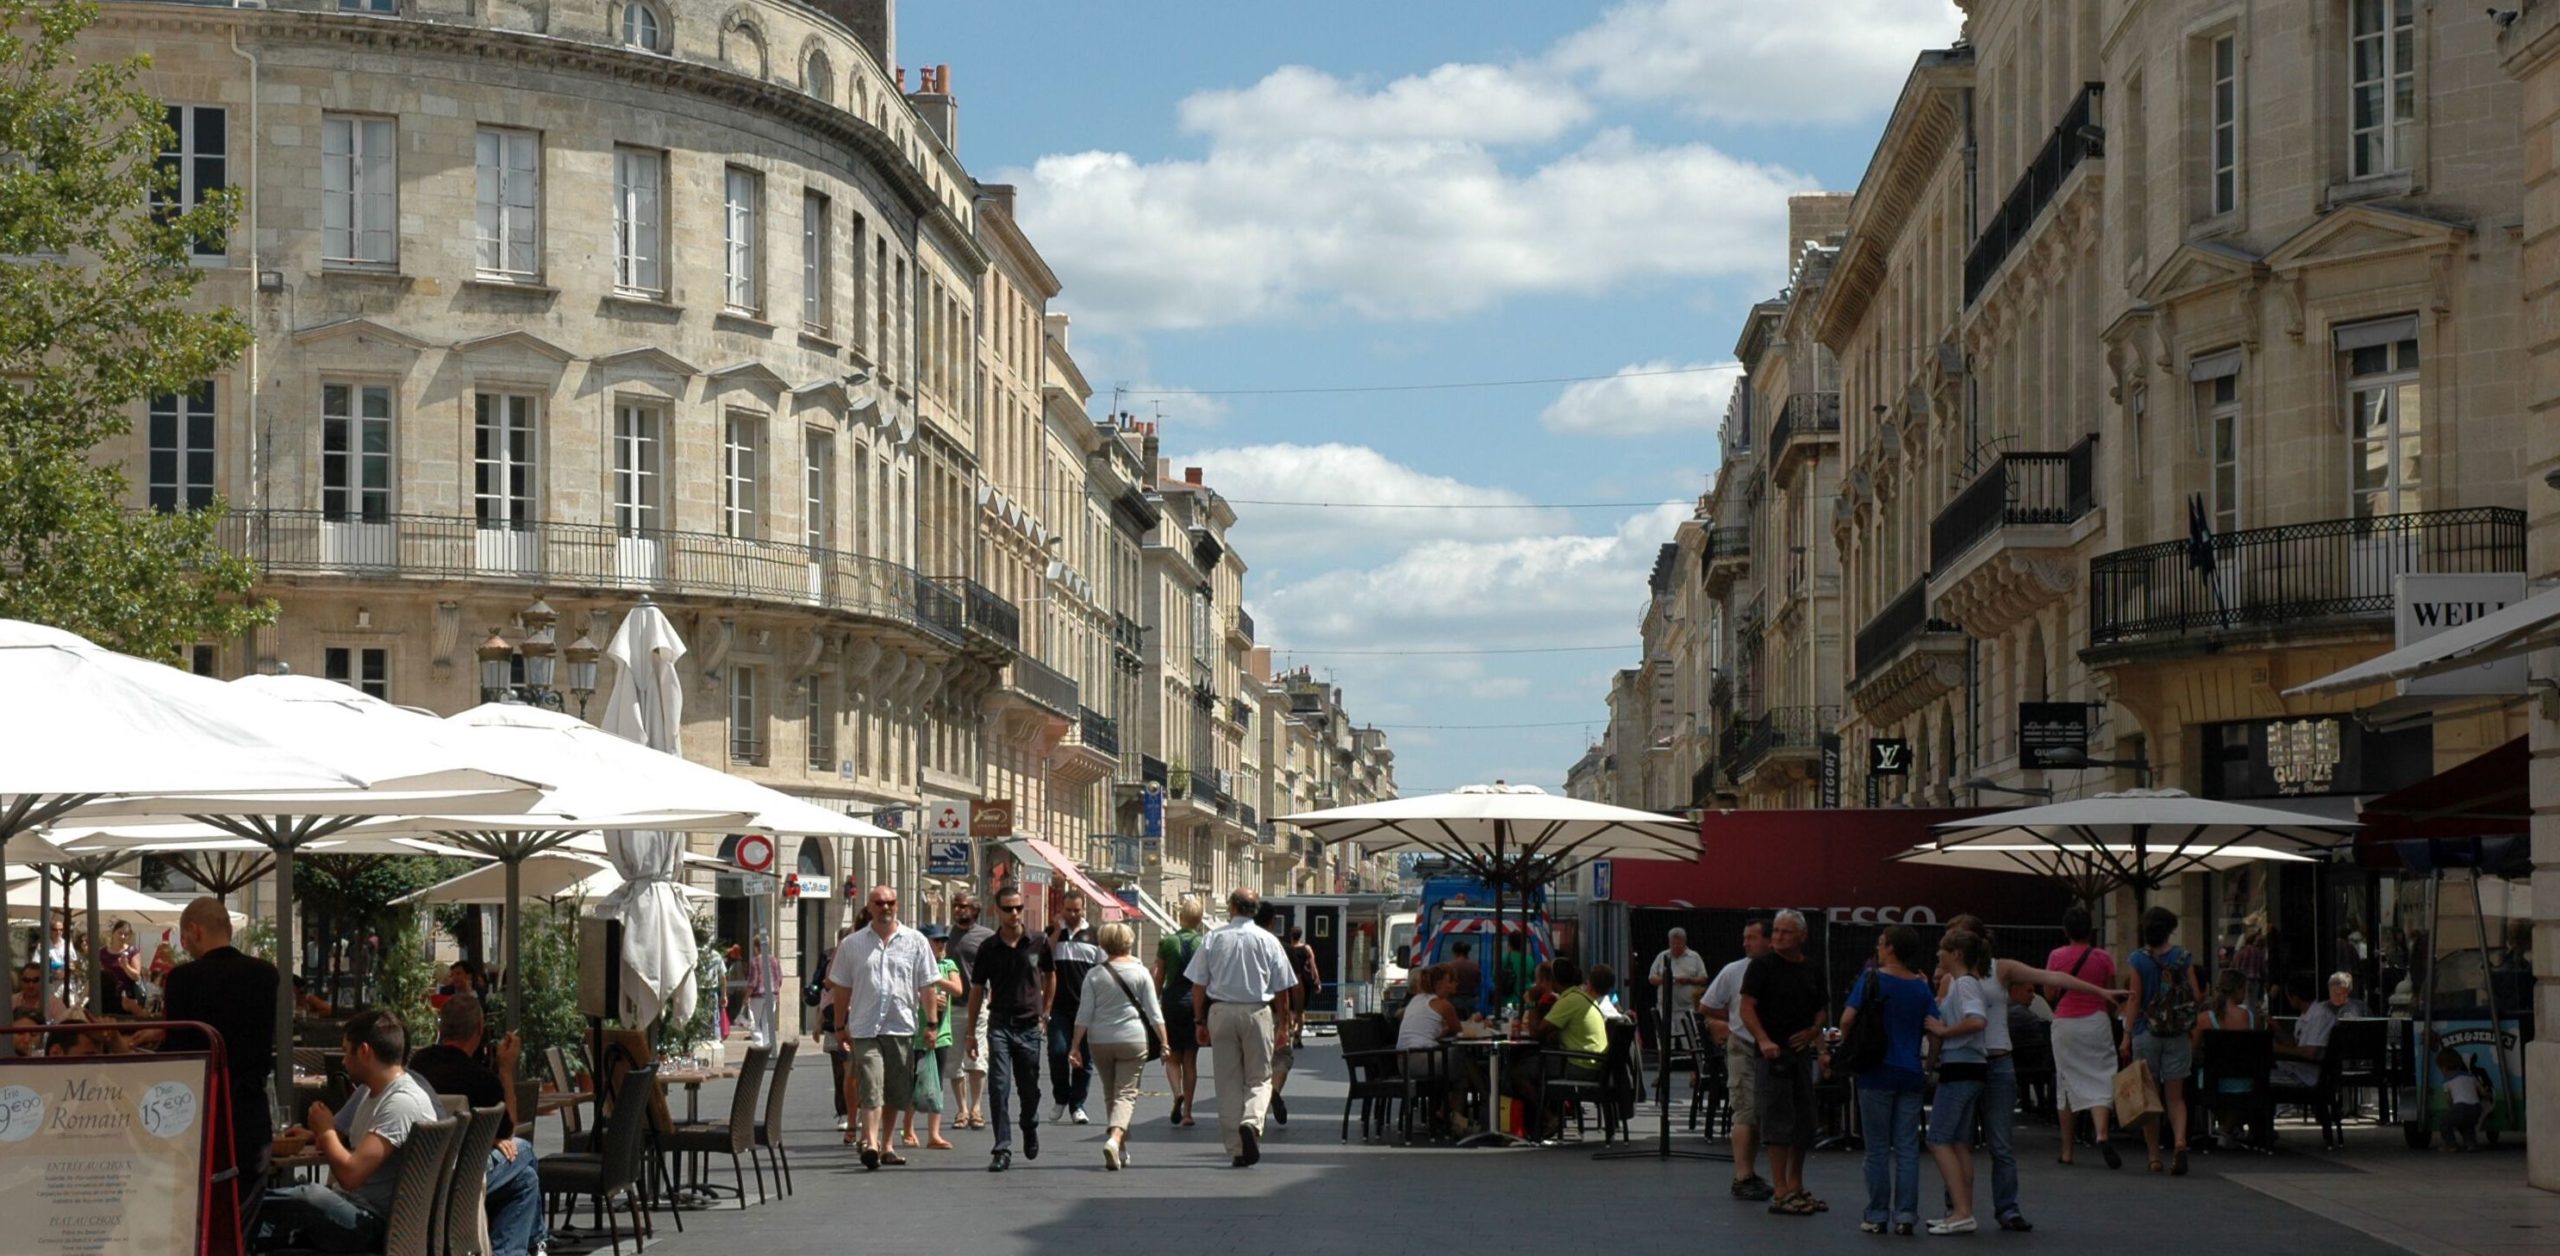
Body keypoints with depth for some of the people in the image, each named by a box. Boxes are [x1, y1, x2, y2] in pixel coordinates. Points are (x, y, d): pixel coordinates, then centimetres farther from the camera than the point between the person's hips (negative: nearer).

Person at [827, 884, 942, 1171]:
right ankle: (870, 1144, -23)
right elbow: (841, 988, 11)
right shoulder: (852, 944, 6)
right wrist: (840, 1025, 10)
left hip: (902, 1027, 2)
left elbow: (927, 986, 6)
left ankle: (885, 1145, 23)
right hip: (865, 1029, -2)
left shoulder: (915, 942, 5)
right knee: (872, 1088, -14)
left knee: (894, 1093, 10)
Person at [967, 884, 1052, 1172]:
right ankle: (1002, 1150, -10)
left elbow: (1049, 977, 18)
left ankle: (1030, 1130, 40)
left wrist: (1045, 1011, 17)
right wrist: (971, 1032, 7)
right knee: (998, 1088, -10)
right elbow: (977, 990, 7)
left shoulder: (1038, 943, 0)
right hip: (999, 1025, -1)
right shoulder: (988, 947, 0)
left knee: (1029, 1089, 12)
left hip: (1030, 1026, 1)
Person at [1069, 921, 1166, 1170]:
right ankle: (1115, 1138, -28)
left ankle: (1121, 1150, 22)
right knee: (1126, 1094, -3)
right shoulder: (1140, 973, -1)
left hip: (1100, 1042, 2)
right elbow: (1154, 1013, -2)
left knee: (1111, 1094, 16)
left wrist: (1075, 1046, 2)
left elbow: (1084, 1014, -1)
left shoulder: (1095, 974, 0)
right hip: (1133, 1040, -2)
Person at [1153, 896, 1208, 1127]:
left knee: (1172, 1056, 10)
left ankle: (1177, 1093, -18)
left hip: (1172, 1002, 0)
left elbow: (1158, 979, 1)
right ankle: (1187, 1111, 7)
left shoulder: (1166, 942, -2)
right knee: (1191, 1059, 9)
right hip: (1196, 1003, 1)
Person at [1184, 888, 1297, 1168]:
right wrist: (1282, 1025, 12)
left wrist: (1200, 1021, 9)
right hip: (1257, 1011, -1)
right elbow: (1282, 989, 2)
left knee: (1228, 1081, 7)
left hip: (1221, 1011, 1)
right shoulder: (1268, 941, 0)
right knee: (1259, 1078, 7)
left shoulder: (1214, 939, 2)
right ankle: (1251, 1122, -22)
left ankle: (1236, 1149, 7)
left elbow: (1198, 986, 2)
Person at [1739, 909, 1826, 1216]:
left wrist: (1813, 1032, 0)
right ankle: (1780, 1192, -7)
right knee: (1779, 1122, -8)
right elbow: (1747, 1008, -9)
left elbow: (1819, 1010, 21)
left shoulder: (1811, 971, 13)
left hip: (1801, 1051, 7)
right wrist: (1764, 1041, -22)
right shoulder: (1762, 966, -4)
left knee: (1802, 1123, 11)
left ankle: (1795, 1187, 22)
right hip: (1773, 1053, -6)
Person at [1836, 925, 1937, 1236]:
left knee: (1878, 1148, 4)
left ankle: (1877, 1216, 5)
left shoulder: (1871, 979, -6)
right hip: (1911, 1075, 3)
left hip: (1877, 1073, -3)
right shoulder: (1921, 988, 3)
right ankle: (1905, 1216, 3)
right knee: (1907, 1148, 6)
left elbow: (1848, 1018, -12)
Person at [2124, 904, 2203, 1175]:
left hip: (2146, 1033, -1)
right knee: (2175, 1097, 6)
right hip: (2178, 1034, 1)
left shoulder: (2139, 959, -6)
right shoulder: (2183, 957, -1)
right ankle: (2180, 1142, -19)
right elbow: (2196, 997, 0)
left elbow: (2134, 1000, -7)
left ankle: (2154, 1156, 10)